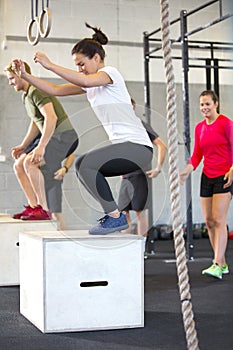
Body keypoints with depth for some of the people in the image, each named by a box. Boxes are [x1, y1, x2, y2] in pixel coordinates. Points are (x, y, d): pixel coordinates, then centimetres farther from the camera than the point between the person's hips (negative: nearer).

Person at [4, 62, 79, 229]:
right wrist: (23, 146, 18)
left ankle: (44, 209, -20)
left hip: (64, 135, -11)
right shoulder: (26, 95, 16)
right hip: (52, 136, 11)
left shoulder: (36, 91, -17)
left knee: (30, 163, -25)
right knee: (19, 165, 6)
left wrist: (41, 146, -32)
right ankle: (33, 207, 6)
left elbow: (51, 118, -29)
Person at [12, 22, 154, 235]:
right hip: (123, 146, 10)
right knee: (83, 169, 18)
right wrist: (25, 76, 7)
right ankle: (114, 215, 16)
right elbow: (56, 90, 15)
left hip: (138, 146, -10)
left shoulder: (110, 73, -7)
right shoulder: (90, 84, 18)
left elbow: (85, 81, -28)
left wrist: (50, 65, -23)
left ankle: (115, 217, -15)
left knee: (85, 164, -22)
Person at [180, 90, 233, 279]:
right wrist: (187, 171, -4)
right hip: (207, 177, 7)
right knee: (209, 221, 5)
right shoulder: (199, 127, 11)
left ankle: (217, 265, -15)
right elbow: (197, 155, 12)